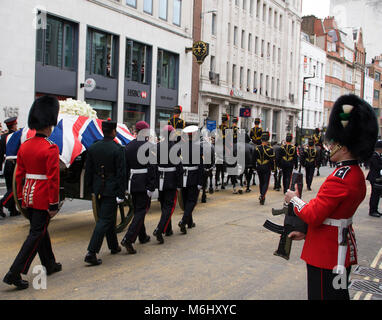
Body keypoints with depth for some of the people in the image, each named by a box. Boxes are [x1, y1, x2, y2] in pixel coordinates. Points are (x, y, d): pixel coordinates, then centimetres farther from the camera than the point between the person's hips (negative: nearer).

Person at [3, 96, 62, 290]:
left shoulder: (24, 146, 6)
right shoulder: (51, 148, -17)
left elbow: (19, 174, 10)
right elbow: (53, 178, -19)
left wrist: (21, 198, 17)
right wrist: (53, 205, -15)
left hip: (28, 197, 8)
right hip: (43, 199, -8)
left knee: (41, 230, 20)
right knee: (36, 234, -1)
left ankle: (50, 265, 34)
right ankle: (14, 273, -3)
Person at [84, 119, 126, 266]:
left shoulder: (93, 147, 3)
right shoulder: (118, 149, -14)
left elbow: (88, 171, 7)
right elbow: (121, 173, -15)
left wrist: (91, 189, 16)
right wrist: (121, 194, -11)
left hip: (98, 189, 6)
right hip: (111, 189, -6)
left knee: (108, 218, 20)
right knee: (105, 219, -3)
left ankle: (114, 246, 34)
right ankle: (91, 252, -9)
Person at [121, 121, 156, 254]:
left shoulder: (129, 146, 7)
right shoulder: (150, 147, -11)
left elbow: (125, 166, 9)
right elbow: (152, 168, -16)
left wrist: (126, 184, 13)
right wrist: (151, 187, -15)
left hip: (132, 182, 7)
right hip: (144, 184, -7)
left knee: (137, 209, 18)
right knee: (141, 211, -3)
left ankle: (143, 237, 33)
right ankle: (128, 239, -15)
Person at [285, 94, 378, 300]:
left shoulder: (339, 178, -25)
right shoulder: (357, 175, 7)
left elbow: (313, 215, -23)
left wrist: (294, 200, -5)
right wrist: (307, 233, 15)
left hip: (327, 255, -10)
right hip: (343, 251, 10)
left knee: (323, 294, 2)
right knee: (338, 294, 21)